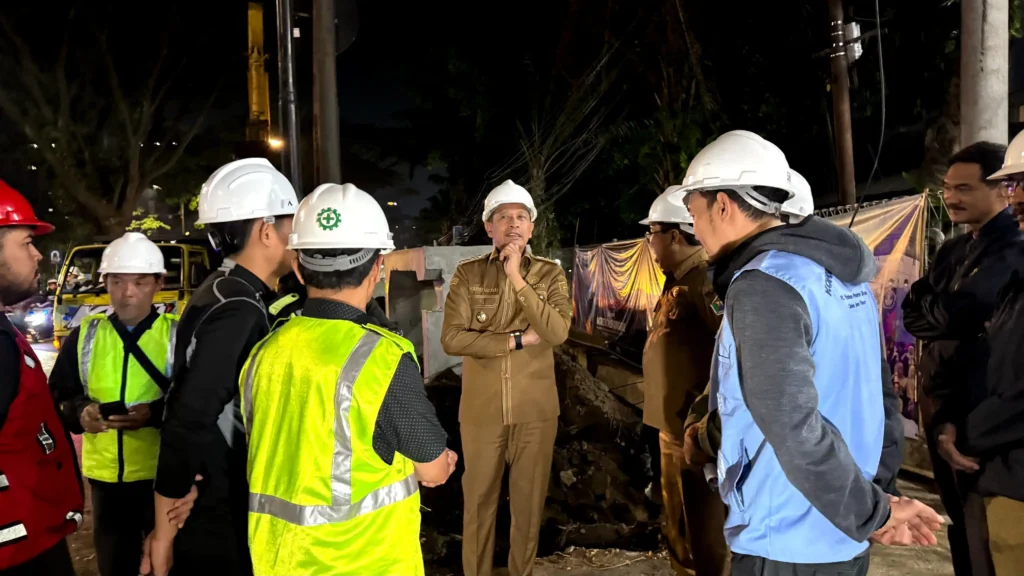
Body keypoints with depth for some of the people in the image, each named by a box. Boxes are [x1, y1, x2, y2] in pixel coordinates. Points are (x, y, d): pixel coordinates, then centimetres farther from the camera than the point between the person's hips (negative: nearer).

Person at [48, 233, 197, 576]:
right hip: (105, 477, 3)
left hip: (164, 476, -3)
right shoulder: (84, 336, 4)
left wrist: (154, 413, -26)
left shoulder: (178, 335, -6)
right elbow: (58, 398, 7)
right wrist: (80, 413, -13)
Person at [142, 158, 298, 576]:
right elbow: (186, 424, -27)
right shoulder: (238, 311, -24)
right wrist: (164, 534, -19)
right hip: (218, 523, -8)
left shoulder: (227, 295, 6)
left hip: (224, 507, 8)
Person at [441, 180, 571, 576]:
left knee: (529, 501, 14)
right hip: (481, 409, 0)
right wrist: (518, 340, -15)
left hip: (536, 409, 1)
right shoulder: (467, 274, -2)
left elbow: (557, 333, -15)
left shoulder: (550, 273, 0)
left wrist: (517, 278, -19)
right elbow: (452, 338, -13)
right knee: (479, 499, 12)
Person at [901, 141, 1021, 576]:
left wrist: (939, 311, -7)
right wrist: (949, 351, -15)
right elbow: (912, 314, 3)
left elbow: (959, 313, -27)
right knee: (959, 520, 21)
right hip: (941, 403, 8)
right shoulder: (953, 250, 11)